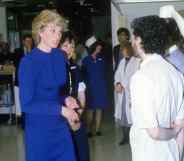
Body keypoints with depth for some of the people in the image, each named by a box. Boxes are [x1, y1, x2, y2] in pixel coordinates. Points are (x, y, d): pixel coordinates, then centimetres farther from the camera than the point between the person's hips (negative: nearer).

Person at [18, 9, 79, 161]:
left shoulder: (60, 56, 1)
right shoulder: (28, 62, -17)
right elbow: (26, 104, -18)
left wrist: (66, 99, -8)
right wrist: (61, 109, -20)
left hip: (60, 125, 5)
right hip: (39, 128, -5)